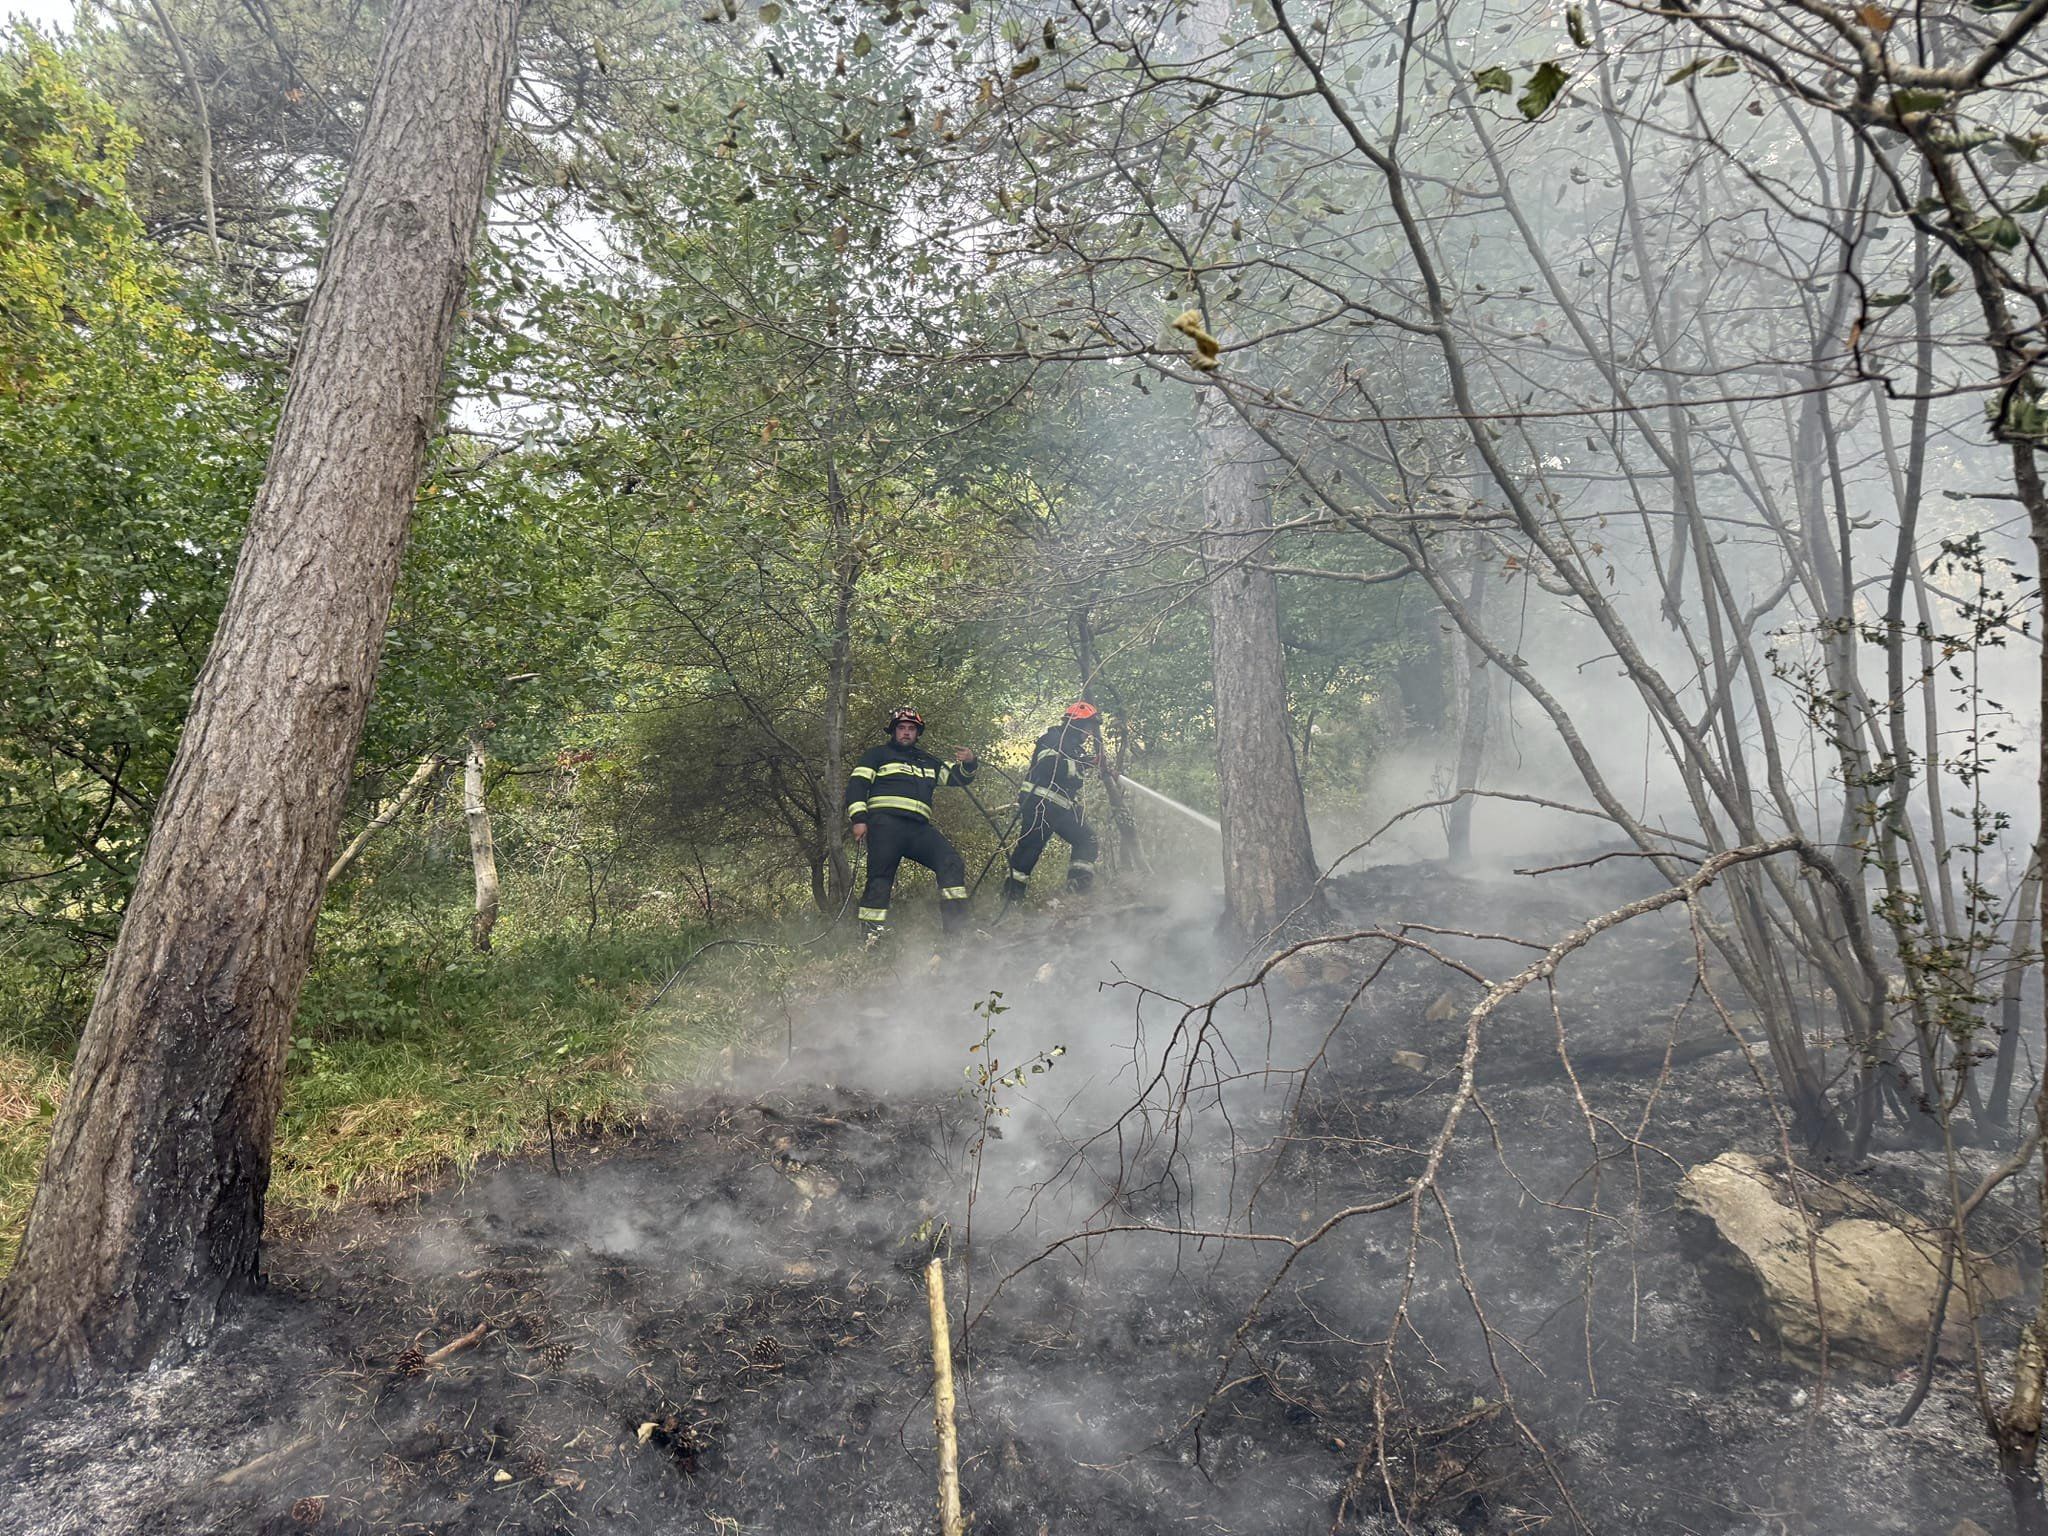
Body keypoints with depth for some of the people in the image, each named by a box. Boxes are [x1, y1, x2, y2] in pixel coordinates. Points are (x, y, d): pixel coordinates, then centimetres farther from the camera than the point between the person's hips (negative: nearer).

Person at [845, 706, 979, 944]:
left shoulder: (928, 762, 31)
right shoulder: (877, 754, 18)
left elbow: (959, 777, 28)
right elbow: (857, 784, 7)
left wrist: (969, 763, 3)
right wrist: (858, 819, -8)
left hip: (918, 828, 4)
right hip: (886, 822, -4)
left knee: (952, 862, -16)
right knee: (880, 878, -15)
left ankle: (954, 929, -19)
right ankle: (869, 937, -15)